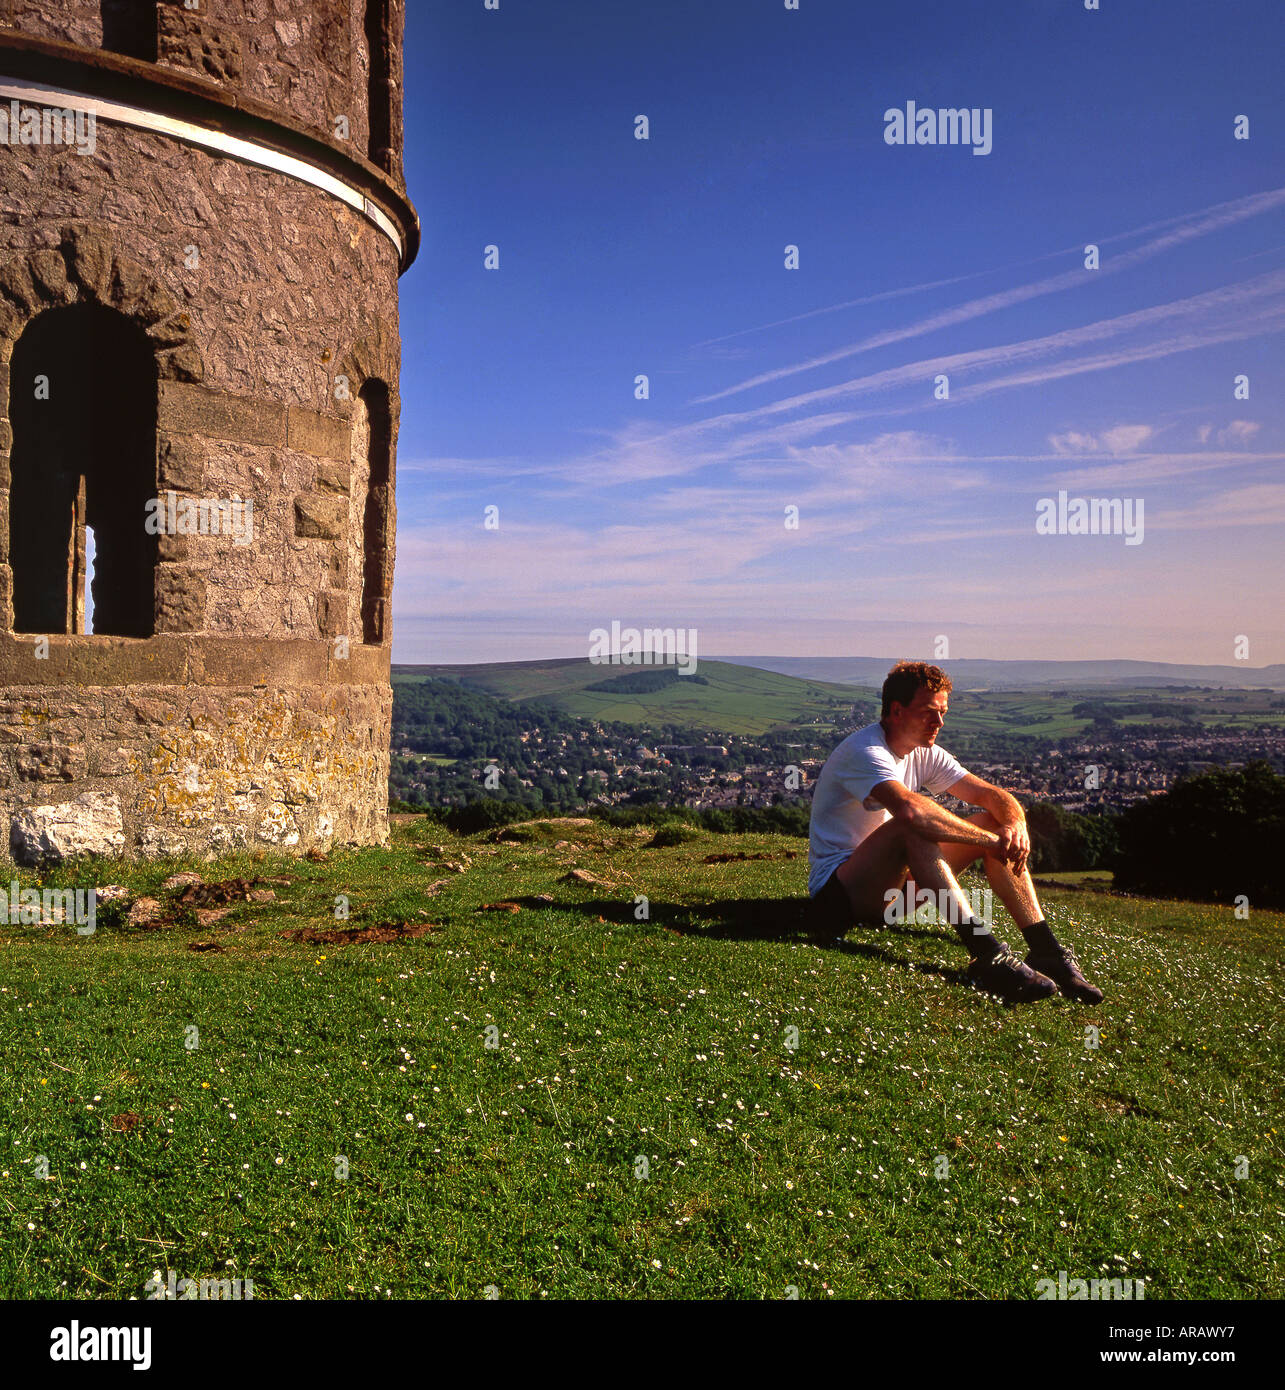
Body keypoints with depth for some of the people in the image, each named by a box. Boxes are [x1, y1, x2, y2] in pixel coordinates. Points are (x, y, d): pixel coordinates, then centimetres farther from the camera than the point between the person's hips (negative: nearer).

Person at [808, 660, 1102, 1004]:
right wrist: (990, 840, -31)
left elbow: (990, 794, 3)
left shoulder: (925, 754, 7)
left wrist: (1015, 824, -20)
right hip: (838, 894, -8)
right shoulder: (864, 752, -21)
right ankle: (988, 956, -42)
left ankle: (1046, 950, -13)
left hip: (896, 883, 8)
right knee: (914, 829, -37)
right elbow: (911, 809, -39)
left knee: (999, 825, -5)